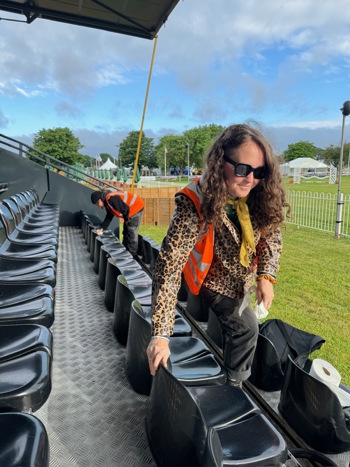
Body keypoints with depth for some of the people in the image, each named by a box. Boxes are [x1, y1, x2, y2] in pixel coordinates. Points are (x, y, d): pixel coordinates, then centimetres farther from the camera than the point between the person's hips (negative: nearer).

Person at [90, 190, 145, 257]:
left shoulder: (111, 199, -26)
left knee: (132, 233, -7)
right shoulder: (107, 202, 7)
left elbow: (126, 209, -27)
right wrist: (102, 228, 7)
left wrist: (126, 219, -8)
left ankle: (132, 255, 1)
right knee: (126, 232, 19)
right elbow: (109, 216, 15)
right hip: (131, 210, 11)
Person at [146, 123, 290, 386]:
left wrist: (266, 275, -19)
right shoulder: (195, 204, -39)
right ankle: (234, 383, 30)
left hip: (240, 280, 6)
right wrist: (161, 334, -46)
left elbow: (271, 236, -5)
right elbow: (169, 265, -43)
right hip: (213, 282, -6)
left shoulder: (259, 198, -23)